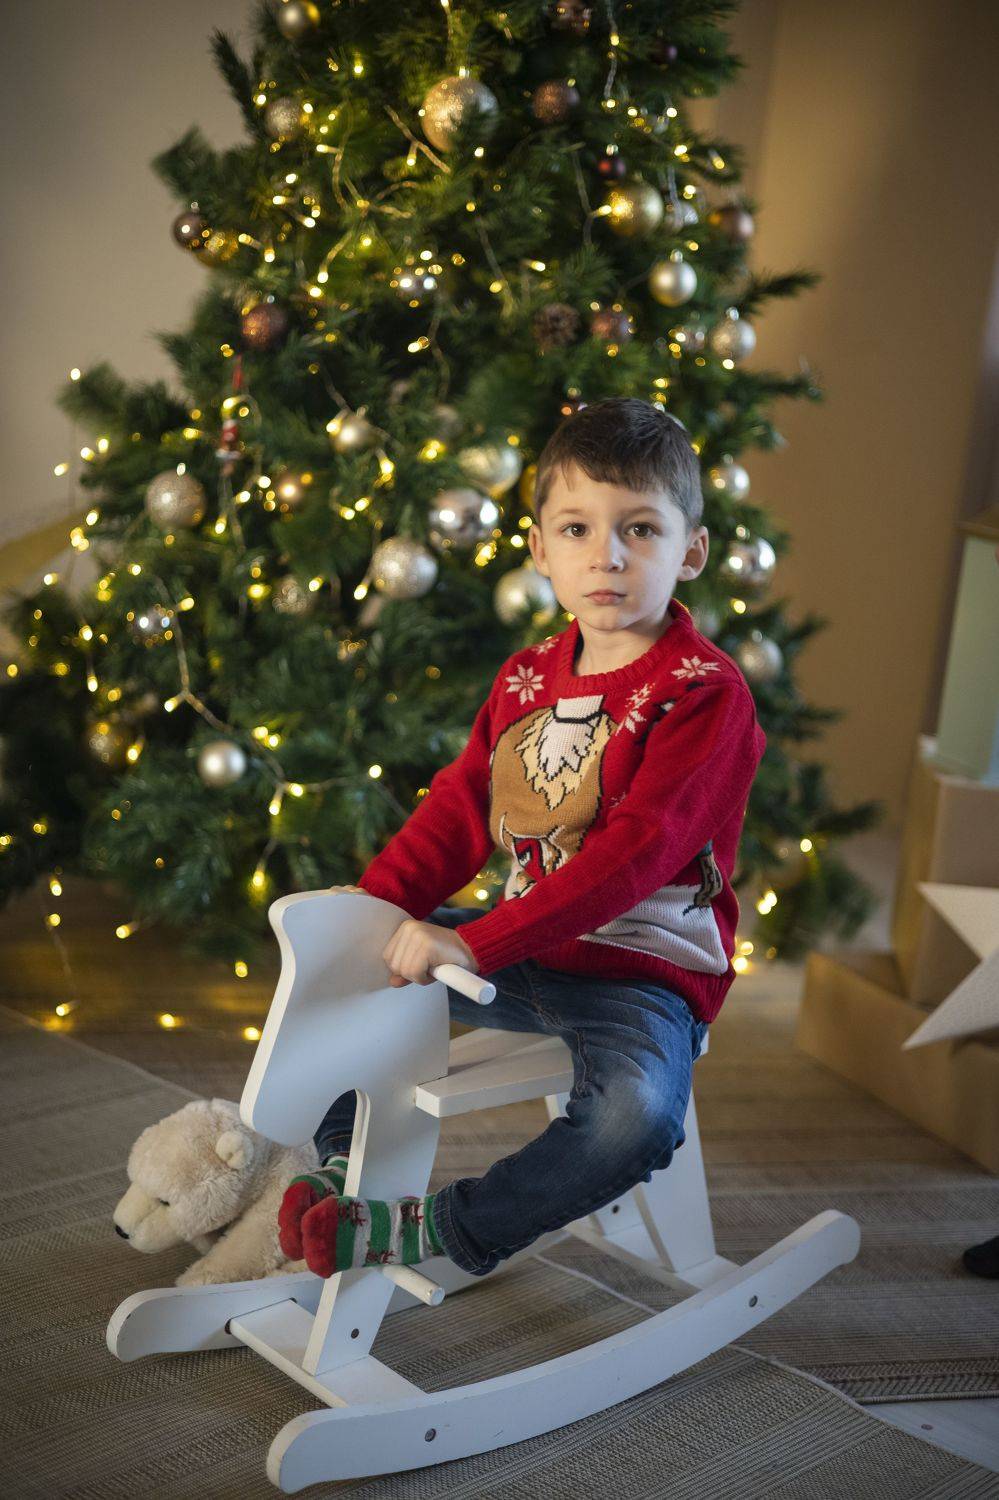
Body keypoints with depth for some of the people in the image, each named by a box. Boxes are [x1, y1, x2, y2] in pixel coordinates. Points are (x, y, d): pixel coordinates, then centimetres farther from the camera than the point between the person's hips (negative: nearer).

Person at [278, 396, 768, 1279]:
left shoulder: (707, 694, -18)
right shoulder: (527, 678, 7)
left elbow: (637, 849, -27)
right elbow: (462, 804, 9)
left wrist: (478, 943, -32)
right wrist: (378, 899, -9)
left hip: (643, 970, -7)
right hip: (524, 948, 7)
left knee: (636, 1116, -36)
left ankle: (432, 1233, -20)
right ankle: (345, 1165, 23)